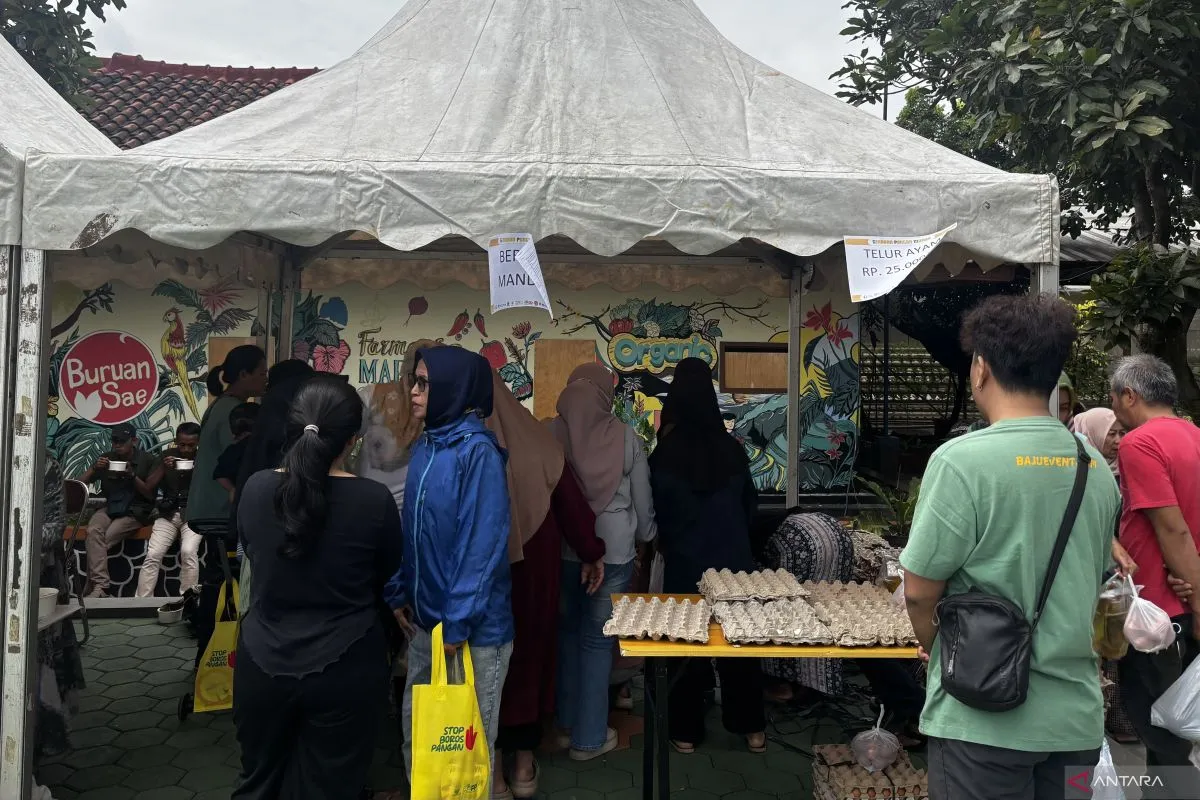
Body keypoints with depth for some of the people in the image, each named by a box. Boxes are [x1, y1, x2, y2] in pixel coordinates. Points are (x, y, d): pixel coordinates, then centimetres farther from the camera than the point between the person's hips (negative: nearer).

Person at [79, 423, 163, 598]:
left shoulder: (150, 462, 1)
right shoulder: (107, 459, 11)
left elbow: (150, 494, -3)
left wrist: (133, 475, -18)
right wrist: (95, 469, -11)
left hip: (134, 512, -3)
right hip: (109, 508, 3)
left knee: (101, 541, -26)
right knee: (94, 531, -31)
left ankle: (92, 588, -15)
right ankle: (100, 587, -35)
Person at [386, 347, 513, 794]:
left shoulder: (478, 451, -17)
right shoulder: (425, 447, 7)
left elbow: (483, 542, -20)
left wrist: (458, 622, -20)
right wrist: (399, 592, 9)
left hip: (473, 624, -7)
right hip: (425, 618, 7)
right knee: (417, 727, 20)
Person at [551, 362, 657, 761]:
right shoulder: (626, 437, -8)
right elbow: (643, 502, 0)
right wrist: (646, 538, 19)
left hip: (561, 548, 2)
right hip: (613, 550, -2)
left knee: (567, 632, 19)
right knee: (597, 638, 8)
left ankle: (567, 724, 31)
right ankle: (589, 738, 17)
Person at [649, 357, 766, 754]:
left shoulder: (664, 456, -15)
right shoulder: (732, 449, -7)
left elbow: (655, 513, -5)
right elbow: (750, 501, 6)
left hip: (684, 565, -2)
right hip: (733, 561, 2)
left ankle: (686, 730, 20)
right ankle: (751, 727, 24)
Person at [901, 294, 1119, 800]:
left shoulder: (963, 460, -19)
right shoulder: (1095, 466, 1)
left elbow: (919, 590, -14)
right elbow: (1094, 583, 12)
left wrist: (939, 649, 6)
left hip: (985, 719, -6)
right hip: (1077, 716, 6)